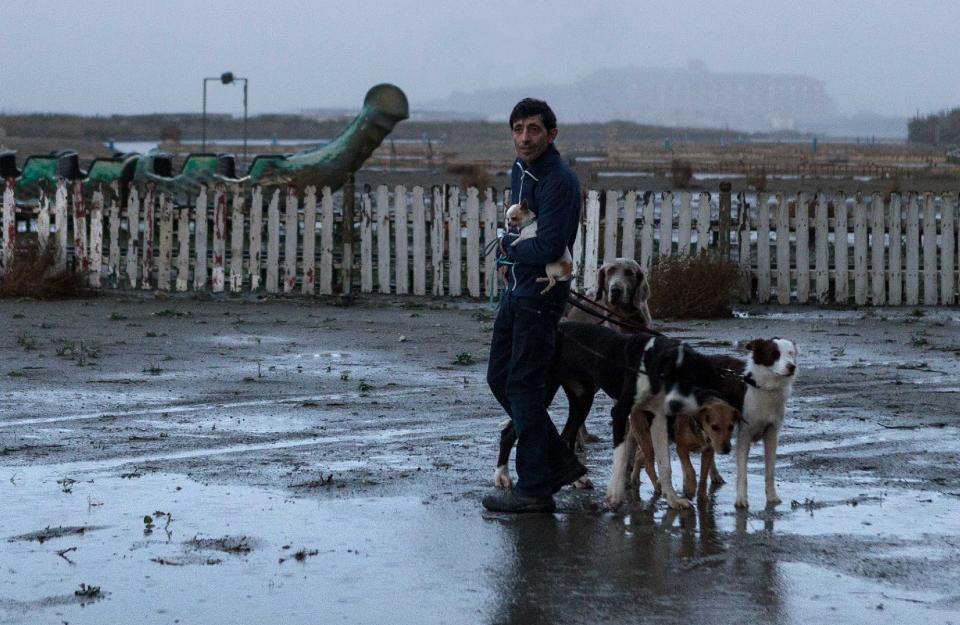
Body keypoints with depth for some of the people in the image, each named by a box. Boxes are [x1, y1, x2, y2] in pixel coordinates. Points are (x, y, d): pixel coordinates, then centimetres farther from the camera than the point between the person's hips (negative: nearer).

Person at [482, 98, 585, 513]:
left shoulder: (559, 181, -20)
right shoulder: (520, 170, 9)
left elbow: (548, 249, -26)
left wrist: (509, 246, -9)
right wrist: (513, 249, 8)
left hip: (541, 295, -10)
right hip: (516, 290, 10)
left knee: (523, 386, -7)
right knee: (500, 378, 13)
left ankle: (534, 488, 0)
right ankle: (560, 462, 22)